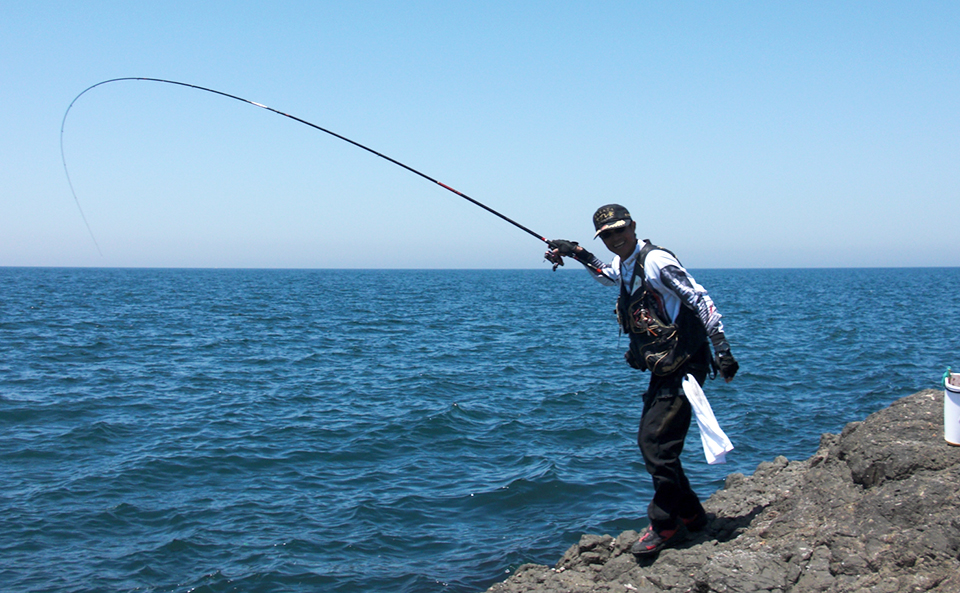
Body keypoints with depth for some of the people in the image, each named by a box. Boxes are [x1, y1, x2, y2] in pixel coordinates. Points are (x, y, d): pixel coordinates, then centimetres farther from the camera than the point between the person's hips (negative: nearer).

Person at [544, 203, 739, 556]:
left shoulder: (655, 261, -15)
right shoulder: (624, 266, 14)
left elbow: (700, 300, -17)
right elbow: (607, 274, 40)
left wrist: (722, 351, -20)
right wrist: (576, 253, 28)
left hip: (682, 367, -10)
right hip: (663, 370, 10)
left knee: (656, 442, -11)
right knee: (649, 442, 12)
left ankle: (666, 527, 2)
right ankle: (690, 515, 24)